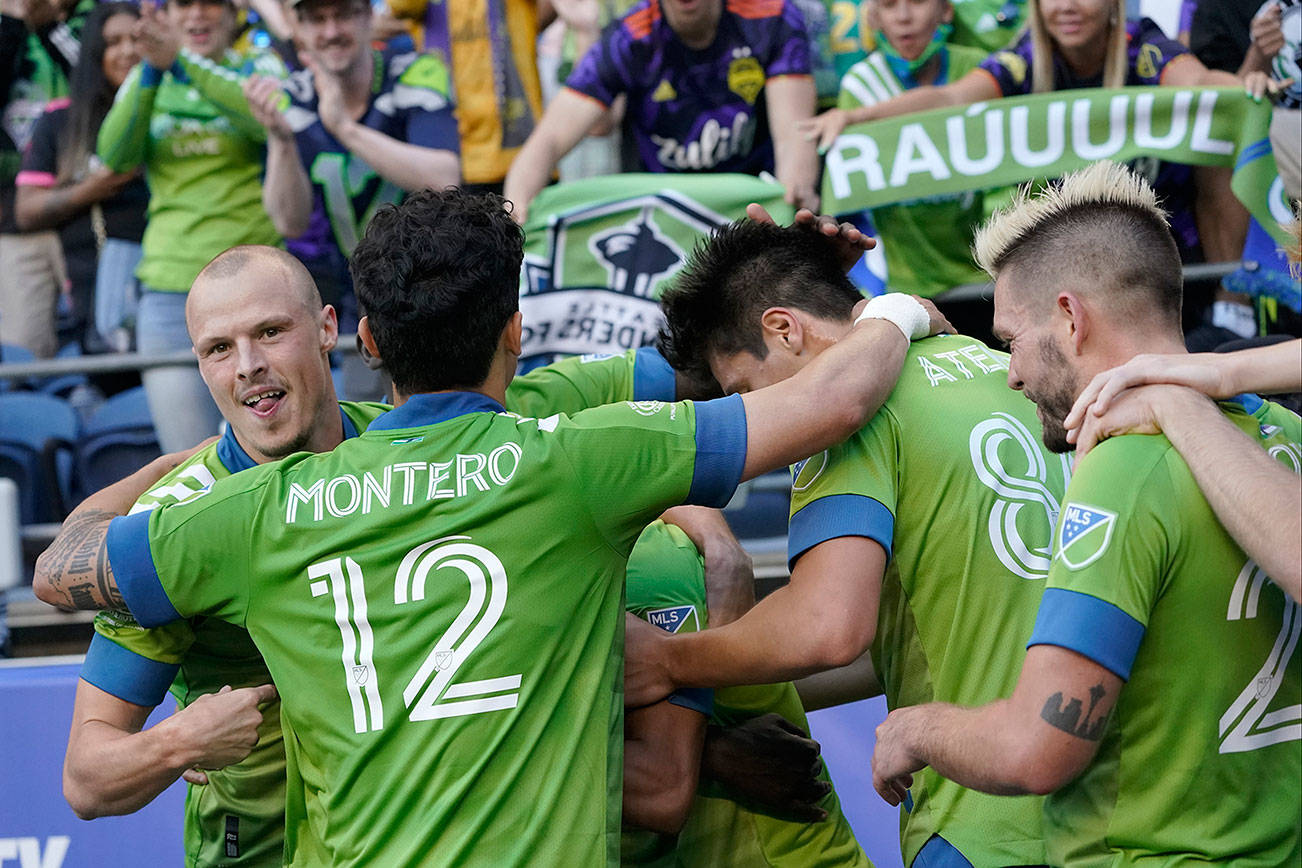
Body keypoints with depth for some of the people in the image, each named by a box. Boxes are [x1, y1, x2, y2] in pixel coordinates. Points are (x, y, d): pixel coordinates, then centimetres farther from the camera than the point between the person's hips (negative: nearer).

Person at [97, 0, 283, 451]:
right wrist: (153, 69, -17)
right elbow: (114, 155, -3)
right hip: (171, 291, 2)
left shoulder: (260, 67, 8)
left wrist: (184, 59, -24)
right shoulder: (147, 83, 16)